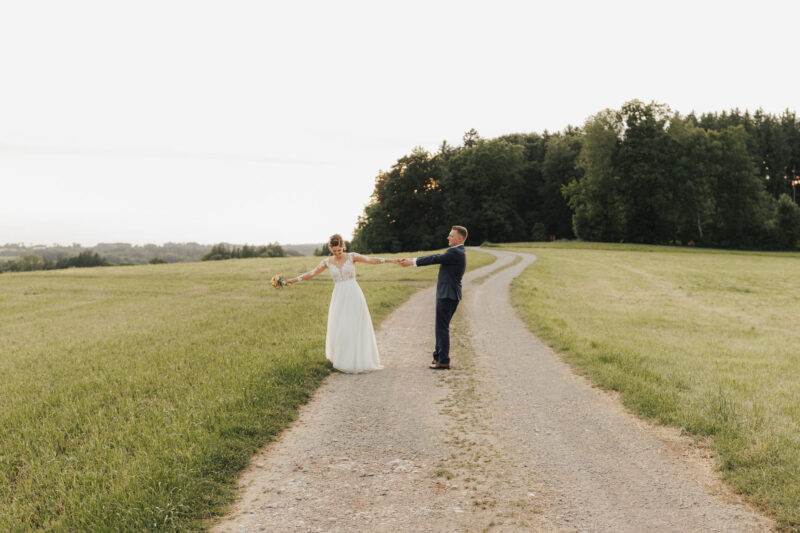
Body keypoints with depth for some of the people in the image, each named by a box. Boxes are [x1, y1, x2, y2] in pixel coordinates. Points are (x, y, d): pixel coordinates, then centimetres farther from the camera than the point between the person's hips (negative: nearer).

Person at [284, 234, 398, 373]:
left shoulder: (352, 257, -3)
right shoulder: (327, 262, 4)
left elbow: (371, 260, -12)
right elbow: (311, 274, 7)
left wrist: (391, 260, -22)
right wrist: (294, 280, 2)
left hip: (354, 296, -2)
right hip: (339, 297, 2)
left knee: (356, 328, -1)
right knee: (339, 329, -1)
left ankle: (358, 360, 9)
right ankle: (342, 359, 14)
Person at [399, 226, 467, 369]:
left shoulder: (455, 253, -16)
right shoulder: (455, 252, 17)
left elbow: (435, 259, -15)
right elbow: (436, 257, 16)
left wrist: (412, 262, -8)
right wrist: (412, 260, 11)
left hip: (448, 295, -10)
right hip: (446, 294, 10)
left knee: (442, 327, -5)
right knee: (441, 327, 17)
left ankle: (443, 361, 0)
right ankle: (438, 356, 26)